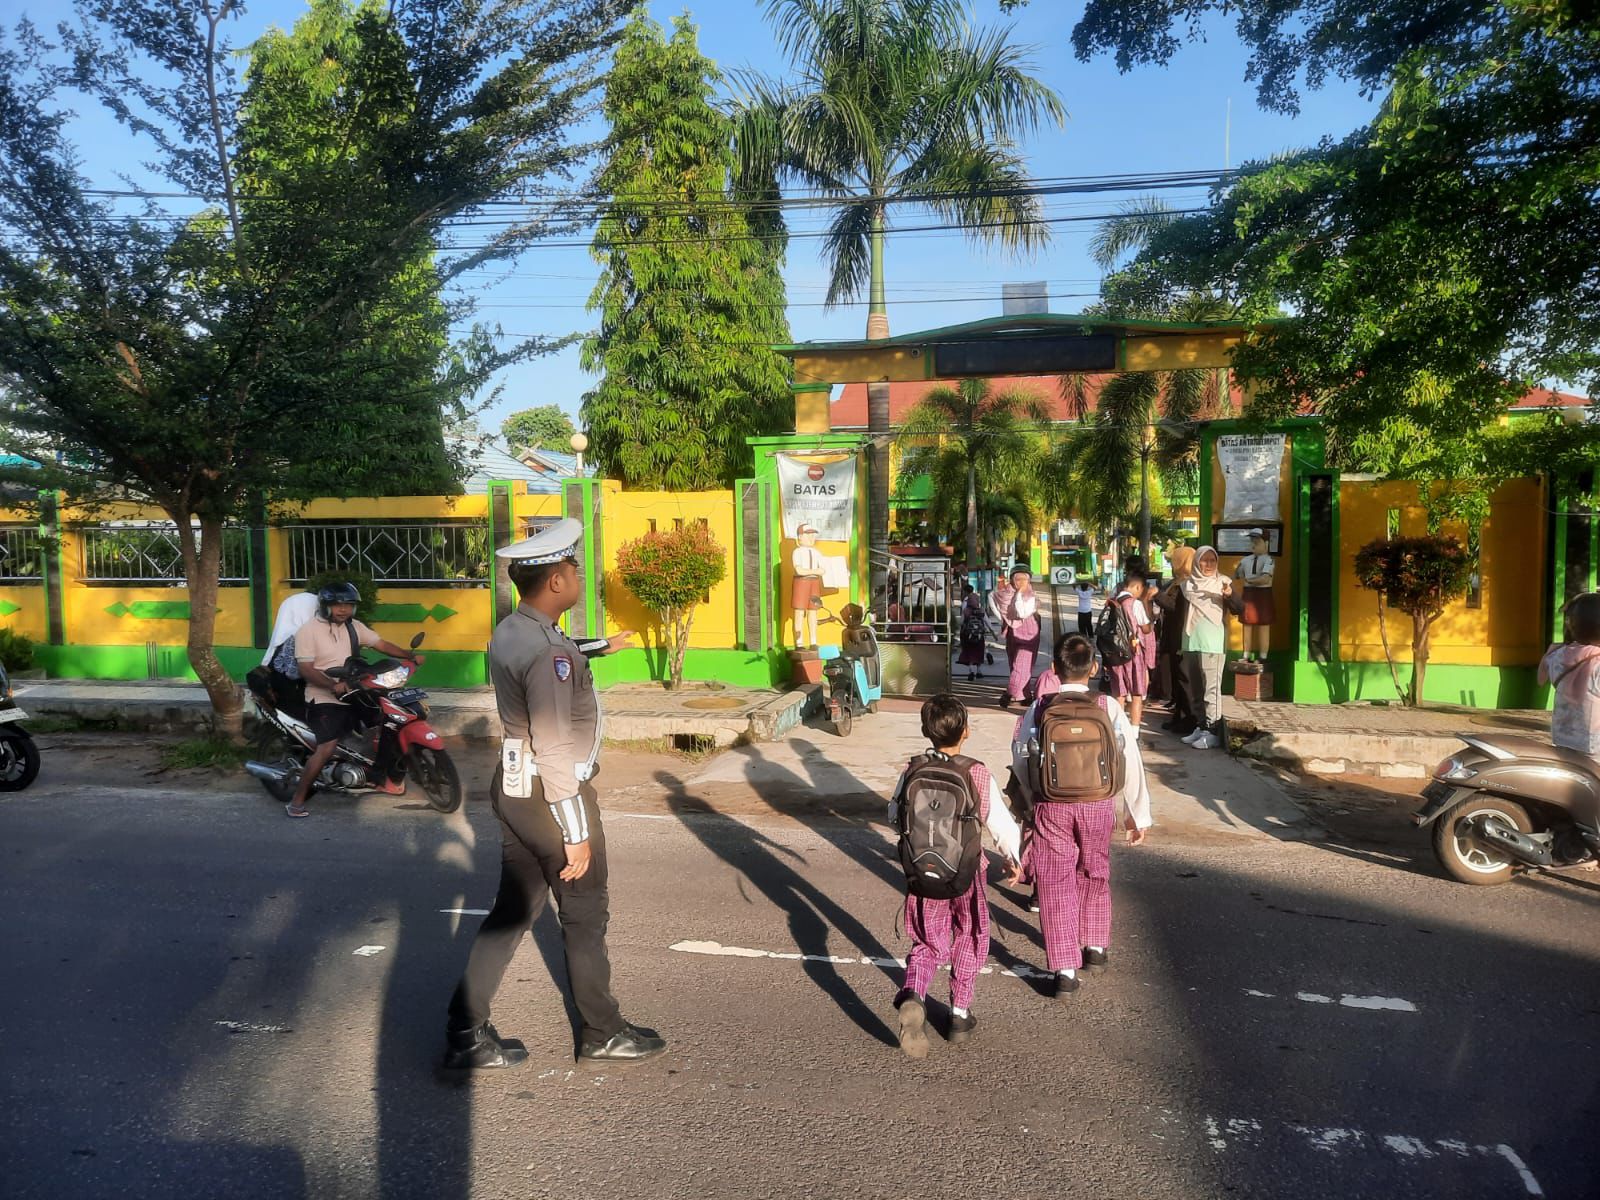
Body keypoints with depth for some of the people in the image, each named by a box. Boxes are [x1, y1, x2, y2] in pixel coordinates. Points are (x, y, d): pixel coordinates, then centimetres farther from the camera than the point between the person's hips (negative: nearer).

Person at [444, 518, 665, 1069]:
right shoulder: (547, 651, -25)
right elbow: (555, 750, -25)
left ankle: (466, 1033, 25)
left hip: (514, 788, 9)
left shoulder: (509, 632, 5)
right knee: (585, 915, 9)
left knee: (512, 909, 17)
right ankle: (603, 1032, 27)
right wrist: (576, 833, -20)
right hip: (548, 795, -9)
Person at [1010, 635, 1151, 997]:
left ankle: (1065, 969, 6)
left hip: (1051, 806, -1)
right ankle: (1096, 948, 37)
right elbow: (1130, 761, -5)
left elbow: (1020, 761, 2)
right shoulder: (1108, 708, -7)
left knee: (1055, 883, 7)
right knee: (1094, 874, 24)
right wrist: (1139, 815, 5)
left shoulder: (1038, 709, -6)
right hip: (1099, 804, 1)